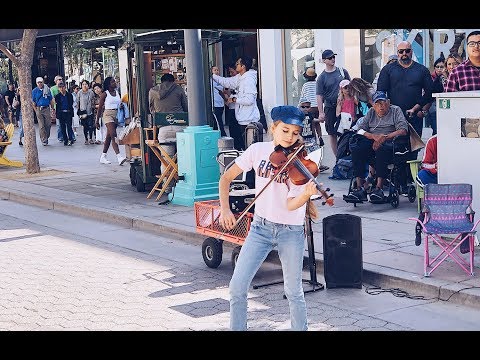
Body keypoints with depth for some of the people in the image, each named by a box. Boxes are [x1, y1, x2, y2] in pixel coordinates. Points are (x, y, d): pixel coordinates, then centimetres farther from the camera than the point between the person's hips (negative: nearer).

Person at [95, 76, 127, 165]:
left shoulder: (117, 92, 11)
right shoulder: (105, 94, -3)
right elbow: (100, 107, 1)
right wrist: (97, 120, 2)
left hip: (116, 115, 6)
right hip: (108, 114, -6)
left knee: (109, 136, 12)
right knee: (113, 135, -17)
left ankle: (103, 156, 22)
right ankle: (119, 157, -27)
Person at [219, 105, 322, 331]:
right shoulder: (258, 150, -5)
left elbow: (290, 205, -20)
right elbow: (226, 178, 2)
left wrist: (306, 195, -41)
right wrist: (225, 209, -10)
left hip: (291, 231, -2)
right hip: (261, 227, 2)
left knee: (293, 292, 6)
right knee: (237, 287, -2)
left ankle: (301, 328, 27)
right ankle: (237, 327, 17)